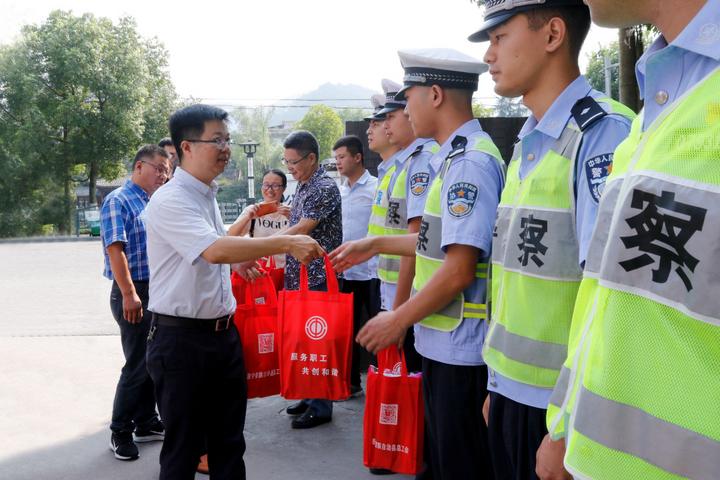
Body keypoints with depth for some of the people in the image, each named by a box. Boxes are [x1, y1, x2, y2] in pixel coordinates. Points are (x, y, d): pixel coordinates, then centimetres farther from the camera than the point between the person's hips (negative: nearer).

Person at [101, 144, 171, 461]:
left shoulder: (153, 204, 16)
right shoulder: (119, 201, -9)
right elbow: (115, 249, -18)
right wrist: (129, 294, -23)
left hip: (158, 292, 8)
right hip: (134, 294, -8)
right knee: (137, 364, -3)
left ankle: (146, 423, 25)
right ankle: (120, 431, 11)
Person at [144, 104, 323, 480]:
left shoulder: (207, 196, 13)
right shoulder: (170, 200, -17)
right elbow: (215, 250, -31)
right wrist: (286, 244, -31)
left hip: (223, 333, 9)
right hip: (181, 339, -8)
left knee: (229, 443, 15)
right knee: (184, 448, 4)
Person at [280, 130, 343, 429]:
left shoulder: (325, 188, -16)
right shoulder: (302, 187, 13)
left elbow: (301, 230, -21)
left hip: (318, 278, -9)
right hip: (299, 276, 9)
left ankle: (321, 407, 8)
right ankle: (309, 396, 26)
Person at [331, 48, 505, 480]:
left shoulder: (470, 161, -20)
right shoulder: (459, 156, 12)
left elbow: (459, 269, -24)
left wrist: (399, 321, -13)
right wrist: (377, 245, 22)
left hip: (460, 347, -10)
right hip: (447, 344, 10)